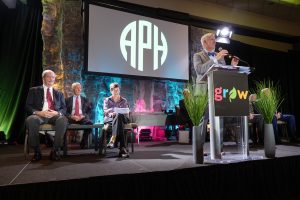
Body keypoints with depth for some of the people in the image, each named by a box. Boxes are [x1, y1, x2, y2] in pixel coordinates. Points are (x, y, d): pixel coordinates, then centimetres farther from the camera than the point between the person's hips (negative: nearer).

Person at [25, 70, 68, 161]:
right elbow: (28, 107, 7)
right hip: (39, 115, -1)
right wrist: (39, 112, -13)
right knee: (31, 119, -37)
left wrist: (57, 113, -11)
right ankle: (37, 151, -20)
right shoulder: (34, 90, 18)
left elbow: (64, 109, 13)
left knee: (63, 119, -34)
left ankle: (55, 150, -24)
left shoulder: (59, 94, 23)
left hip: (54, 116, 1)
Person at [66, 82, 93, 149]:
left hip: (82, 118, 1)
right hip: (71, 118, 0)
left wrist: (83, 116, -9)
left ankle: (83, 143, -18)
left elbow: (89, 111, 11)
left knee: (89, 123, -34)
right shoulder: (68, 100, 17)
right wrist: (71, 116, -13)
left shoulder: (85, 99, 20)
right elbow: (65, 112, 7)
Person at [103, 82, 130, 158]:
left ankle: (112, 140, -54)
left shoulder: (124, 100, 18)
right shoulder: (107, 100, 16)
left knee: (119, 116, -41)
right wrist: (111, 114, -23)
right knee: (119, 123, -40)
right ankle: (123, 148, -53)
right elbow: (105, 112, 1)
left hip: (122, 118, 1)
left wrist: (116, 114, -15)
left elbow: (126, 113, 8)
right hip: (109, 119, 0)